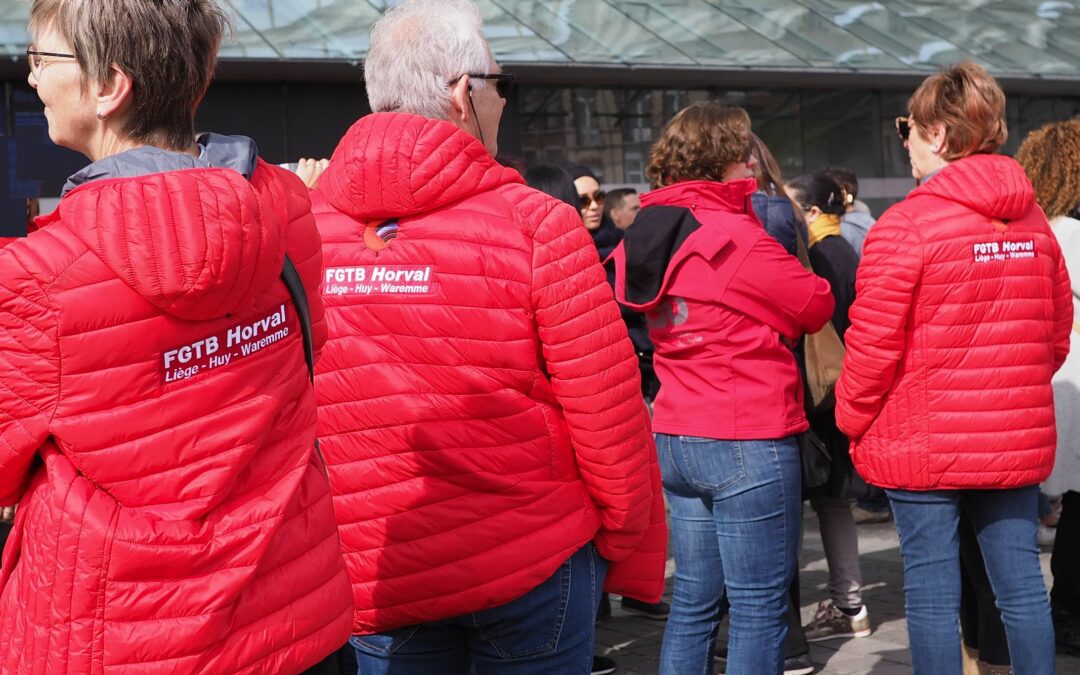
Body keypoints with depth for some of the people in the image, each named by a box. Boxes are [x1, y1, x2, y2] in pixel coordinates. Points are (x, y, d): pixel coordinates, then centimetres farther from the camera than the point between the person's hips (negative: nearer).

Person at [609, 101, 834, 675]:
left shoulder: (647, 236, 8)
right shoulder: (735, 238, -16)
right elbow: (817, 305, -8)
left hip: (674, 439, 8)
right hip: (747, 442, -8)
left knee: (693, 601, 14)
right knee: (759, 608, 1)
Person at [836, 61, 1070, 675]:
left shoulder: (905, 224, -12)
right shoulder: (1031, 221, 6)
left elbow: (873, 343, -12)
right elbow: (1057, 331, 12)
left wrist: (854, 420, 1)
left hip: (923, 443, -5)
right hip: (1018, 441, 5)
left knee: (933, 591, 2)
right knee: (1022, 584, 9)